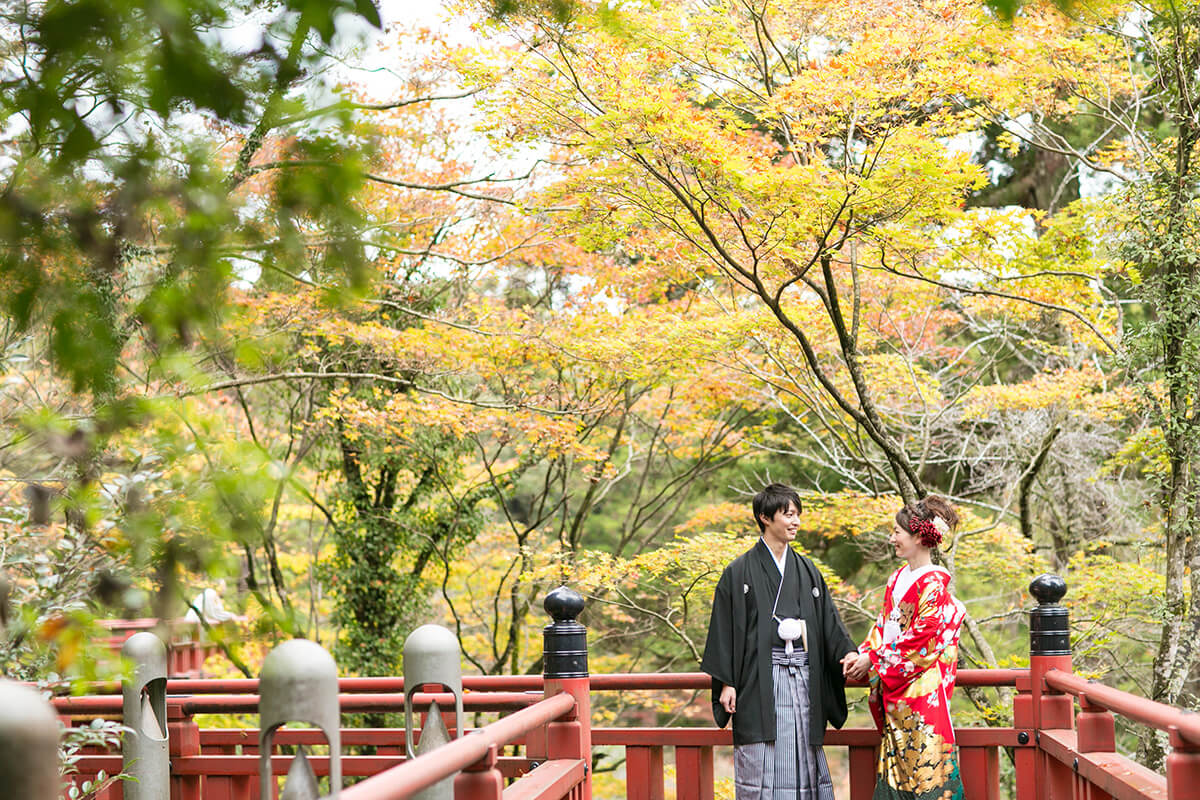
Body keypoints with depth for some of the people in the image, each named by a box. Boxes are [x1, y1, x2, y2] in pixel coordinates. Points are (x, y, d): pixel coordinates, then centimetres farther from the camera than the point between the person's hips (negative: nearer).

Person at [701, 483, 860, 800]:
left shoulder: (807, 571, 13)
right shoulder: (740, 572, 0)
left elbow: (828, 620, 10)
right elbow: (724, 629, -1)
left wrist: (847, 651, -9)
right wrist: (726, 682, -7)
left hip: (803, 677, 4)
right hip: (759, 681, -4)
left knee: (804, 763, 5)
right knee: (760, 767, -4)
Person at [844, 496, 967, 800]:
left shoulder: (934, 583, -12)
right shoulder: (897, 578, 13)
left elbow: (923, 637, -15)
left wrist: (875, 660, -11)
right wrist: (864, 655, 0)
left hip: (921, 686, -8)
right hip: (893, 690, 8)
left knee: (925, 761, -6)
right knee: (896, 758, 9)